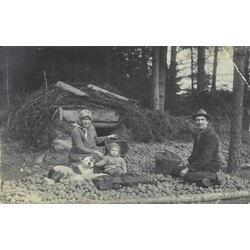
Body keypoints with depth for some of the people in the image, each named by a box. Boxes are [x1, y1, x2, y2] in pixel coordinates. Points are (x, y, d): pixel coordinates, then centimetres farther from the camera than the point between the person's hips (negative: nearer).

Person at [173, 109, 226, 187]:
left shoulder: (211, 136, -19)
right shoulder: (197, 135, 11)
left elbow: (205, 157, -25)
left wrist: (188, 169, -24)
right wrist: (188, 161, 1)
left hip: (210, 167, -10)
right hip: (200, 164, 10)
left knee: (187, 175, -28)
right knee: (176, 171, -1)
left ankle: (215, 176, -17)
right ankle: (204, 178, -5)